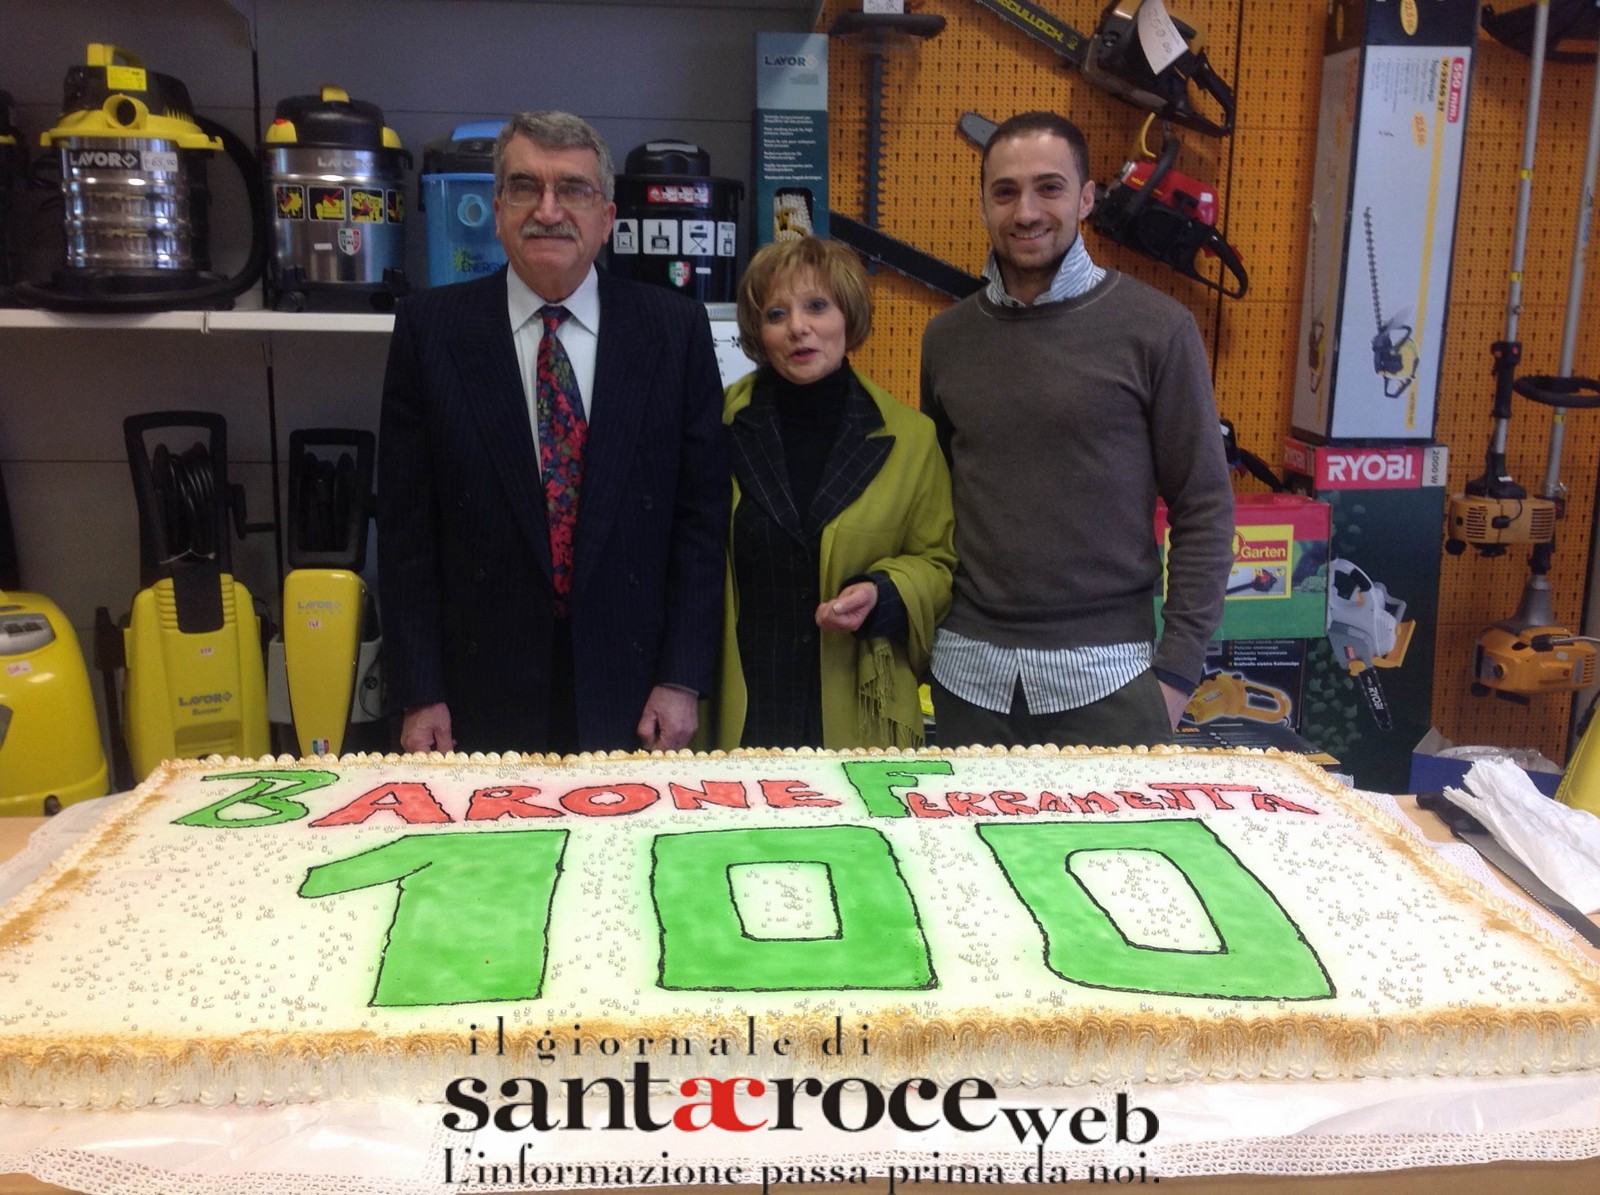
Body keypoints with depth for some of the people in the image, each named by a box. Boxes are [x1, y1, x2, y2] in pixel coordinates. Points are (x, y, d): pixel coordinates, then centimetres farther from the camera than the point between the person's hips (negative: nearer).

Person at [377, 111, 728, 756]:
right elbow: (406, 528, -1)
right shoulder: (430, 328, -1)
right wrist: (418, 695, -4)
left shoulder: (675, 328, -1)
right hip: (482, 696, 0)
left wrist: (682, 679, -5)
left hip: (629, 694, 0)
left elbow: (702, 513, -1)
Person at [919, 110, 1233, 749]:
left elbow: (1204, 506, -4)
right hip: (968, 670, 3)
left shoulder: (1155, 327, -6)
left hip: (1106, 672, -3)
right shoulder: (947, 335, 6)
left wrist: (1177, 668, -7)